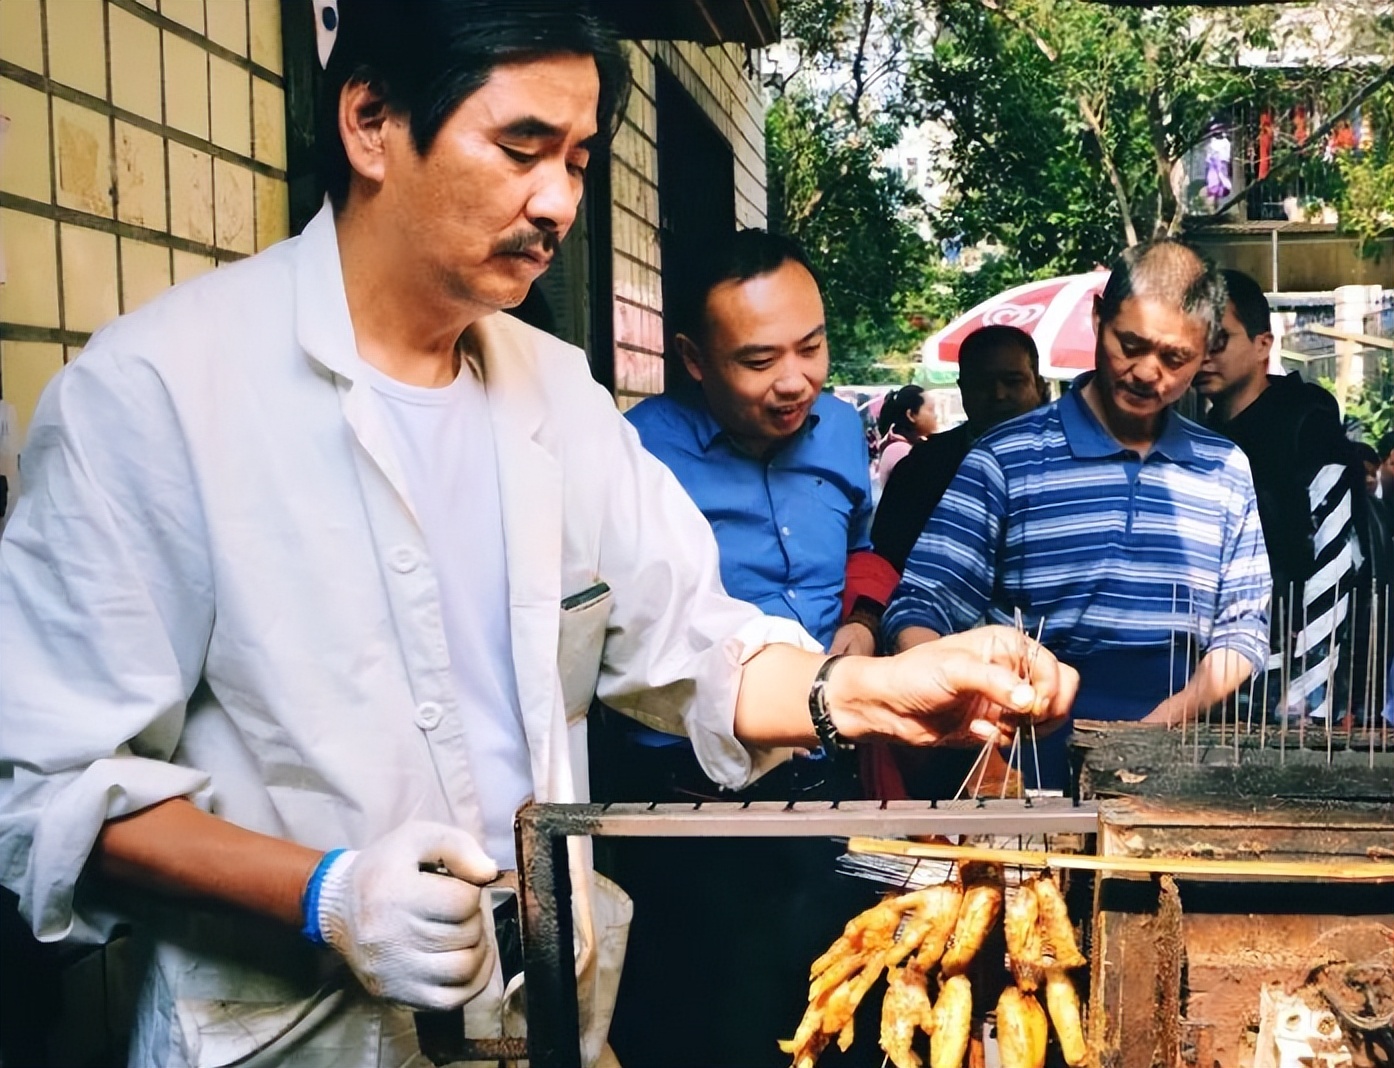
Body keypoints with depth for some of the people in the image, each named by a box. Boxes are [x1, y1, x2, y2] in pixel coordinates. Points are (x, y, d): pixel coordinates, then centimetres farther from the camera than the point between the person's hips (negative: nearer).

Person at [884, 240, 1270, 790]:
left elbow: (1244, 627, 15)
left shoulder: (1225, 471, 13)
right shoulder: (1004, 460, 0)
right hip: (1037, 750, -3)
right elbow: (920, 610, -4)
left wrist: (1168, 719, -3)